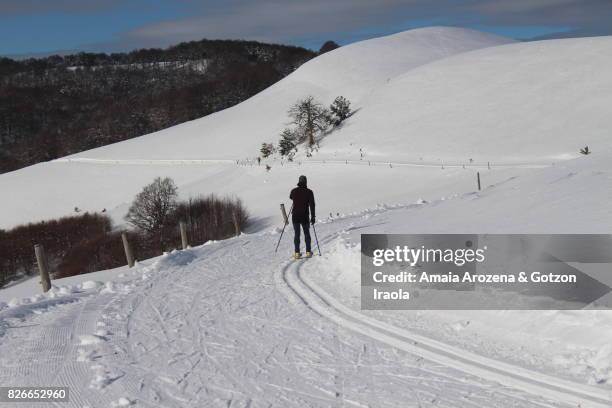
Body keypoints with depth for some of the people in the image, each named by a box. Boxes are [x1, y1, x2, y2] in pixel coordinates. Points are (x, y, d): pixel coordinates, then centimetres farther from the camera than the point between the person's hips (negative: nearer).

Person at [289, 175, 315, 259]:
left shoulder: (294, 191, -4)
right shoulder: (309, 192, -9)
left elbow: (291, 197, 21)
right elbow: (312, 205, -11)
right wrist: (313, 217, -5)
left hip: (295, 216, 1)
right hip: (305, 217, -1)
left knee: (296, 234, 11)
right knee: (307, 233, 15)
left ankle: (297, 253, 7)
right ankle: (308, 252, 16)